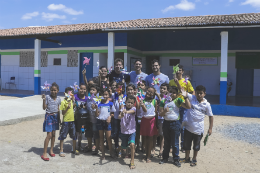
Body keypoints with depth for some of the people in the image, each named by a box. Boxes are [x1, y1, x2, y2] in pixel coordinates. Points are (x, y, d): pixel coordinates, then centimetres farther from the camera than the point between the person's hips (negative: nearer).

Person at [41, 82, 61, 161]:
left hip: (55, 116, 5)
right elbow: (44, 108, -11)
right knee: (49, 135, -9)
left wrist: (59, 118, 12)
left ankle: (51, 150, 26)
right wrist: (44, 99, -22)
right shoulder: (47, 97, -8)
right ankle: (44, 153, -2)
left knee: (53, 134, 11)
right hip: (49, 116, -5)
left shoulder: (58, 99, 4)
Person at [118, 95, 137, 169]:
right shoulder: (123, 108, -8)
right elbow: (119, 116, -25)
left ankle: (132, 161, -5)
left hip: (132, 131, -1)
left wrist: (126, 112, -55)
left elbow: (132, 111, -33)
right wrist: (121, 115, -50)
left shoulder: (133, 108, -8)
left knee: (132, 144, -21)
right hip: (124, 131, 1)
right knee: (123, 147, 14)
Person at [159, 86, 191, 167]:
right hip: (166, 122, 3)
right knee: (166, 142, 16)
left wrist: (185, 97, -23)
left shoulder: (178, 100, -5)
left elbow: (188, 106, -15)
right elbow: (161, 114, 0)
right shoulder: (164, 101, 1)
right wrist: (165, 111, -21)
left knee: (175, 143, 6)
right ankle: (165, 158, 30)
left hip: (175, 123, -3)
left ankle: (176, 159, 20)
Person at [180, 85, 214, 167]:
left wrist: (210, 128, -2)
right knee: (186, 144, 15)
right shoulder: (191, 98, -4)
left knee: (196, 145, 16)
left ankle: (194, 160, 36)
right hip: (188, 127, 1)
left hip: (198, 129, -1)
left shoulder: (207, 104, -6)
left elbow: (210, 116, 1)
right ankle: (187, 158, 37)